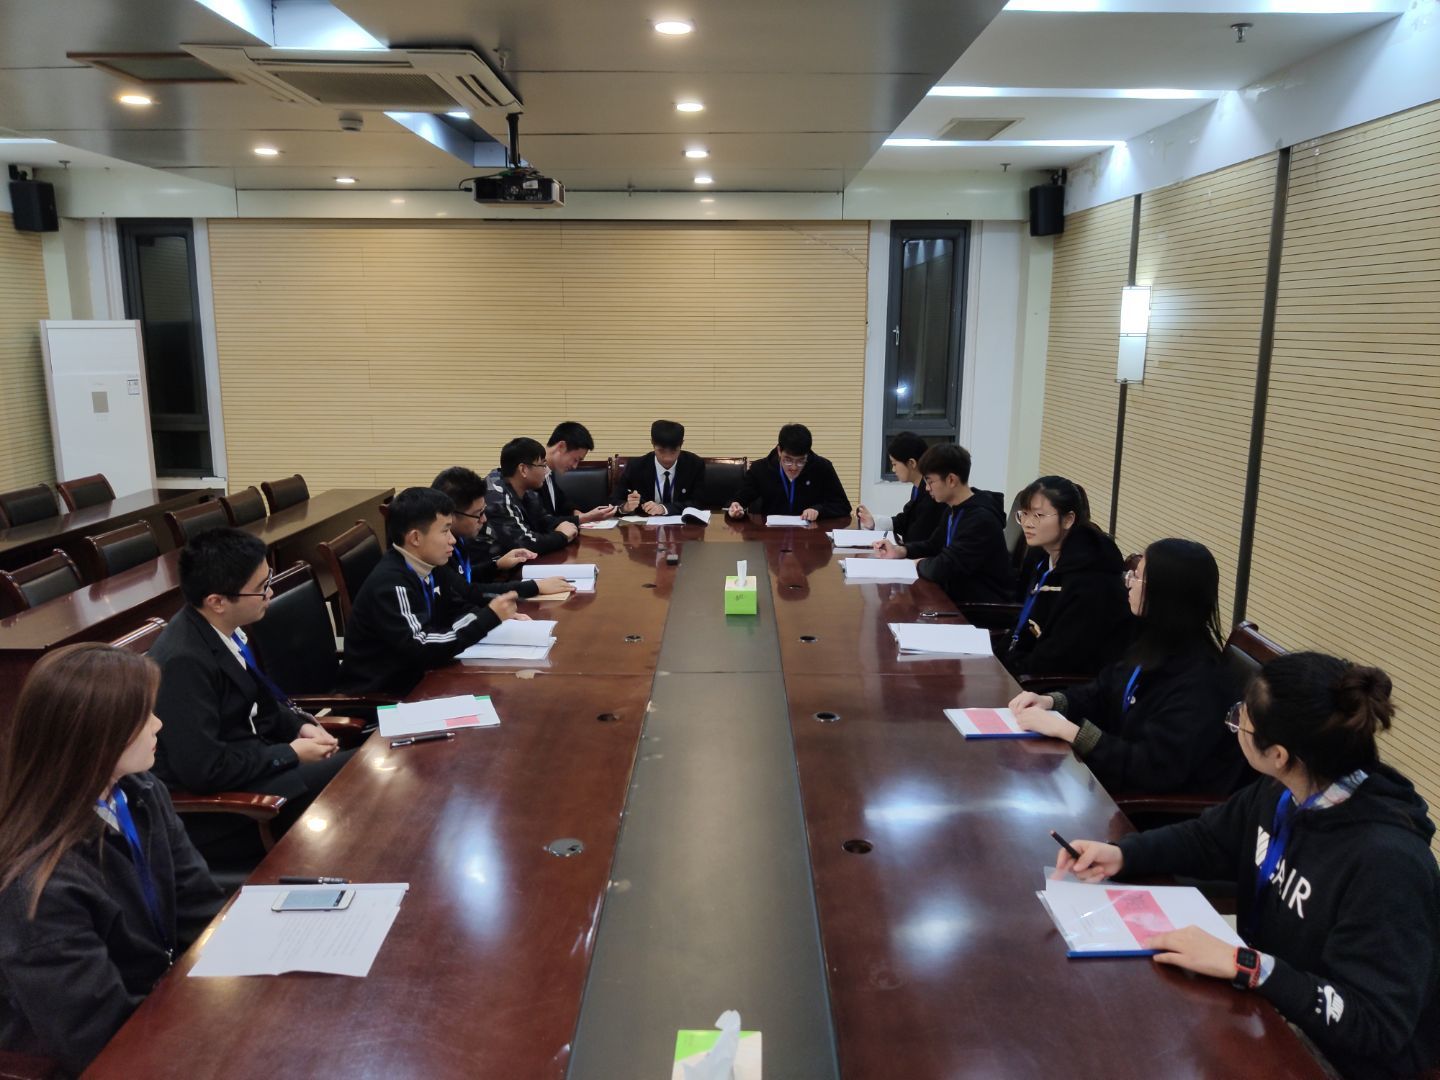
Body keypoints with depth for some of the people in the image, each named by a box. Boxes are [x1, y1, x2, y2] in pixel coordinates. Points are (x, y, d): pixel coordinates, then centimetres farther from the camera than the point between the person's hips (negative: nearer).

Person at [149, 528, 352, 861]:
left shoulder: (223, 629, -2)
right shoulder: (183, 661, -27)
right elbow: (203, 770, -27)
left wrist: (300, 726, -2)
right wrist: (290, 754, -17)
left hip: (250, 759, 8)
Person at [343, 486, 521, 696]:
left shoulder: (426, 568, 1)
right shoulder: (390, 585, -22)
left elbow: (457, 610, 14)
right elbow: (421, 650, -28)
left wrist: (499, 616, -5)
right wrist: (489, 617, -24)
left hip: (413, 677, 7)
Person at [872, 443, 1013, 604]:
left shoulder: (981, 519, -24)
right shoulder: (953, 510, 6)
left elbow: (942, 569, -29)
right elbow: (933, 545, 20)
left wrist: (920, 564, -9)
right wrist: (900, 550, 3)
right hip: (958, 596, 8)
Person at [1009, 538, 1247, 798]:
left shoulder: (1199, 681, -26)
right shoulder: (1155, 644, 3)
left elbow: (1154, 768, -29)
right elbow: (1101, 694, 14)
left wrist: (1067, 731, -28)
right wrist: (1051, 701, -6)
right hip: (1129, 772, 8)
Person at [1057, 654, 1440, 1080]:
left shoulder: (1385, 863, -31)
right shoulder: (1285, 791, -8)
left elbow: (1378, 1028, -29)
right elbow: (1208, 839, 9)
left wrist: (1244, 965, -34)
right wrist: (1120, 855, -6)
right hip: (1267, 1004, 7)